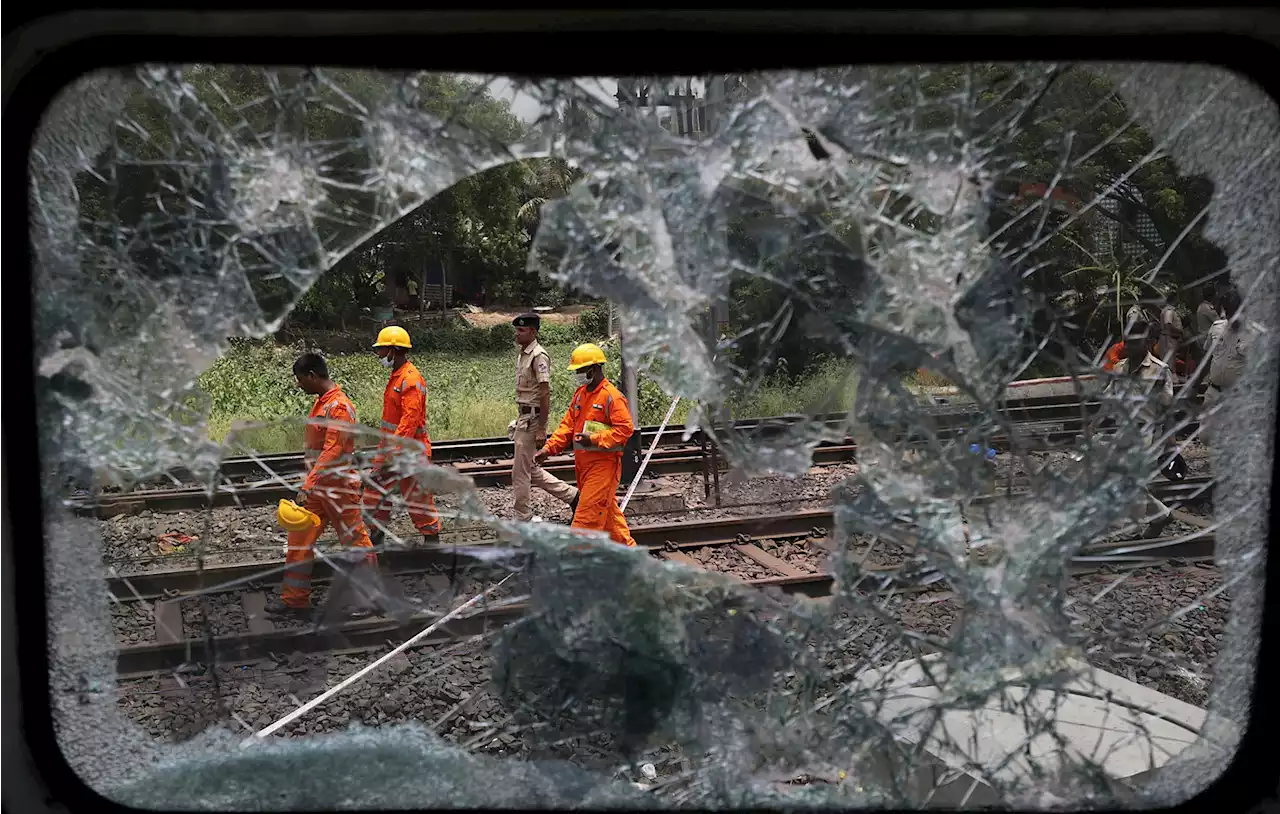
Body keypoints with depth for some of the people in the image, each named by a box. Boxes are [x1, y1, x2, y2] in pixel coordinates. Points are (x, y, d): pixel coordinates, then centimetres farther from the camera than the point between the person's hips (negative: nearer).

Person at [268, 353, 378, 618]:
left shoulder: (339, 406, -20)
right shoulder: (321, 402, 10)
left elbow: (332, 452, -26)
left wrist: (308, 486, -30)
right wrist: (309, 485, 20)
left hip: (339, 488, -9)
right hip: (319, 487, 9)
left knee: (356, 540, 4)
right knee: (299, 540, 9)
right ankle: (295, 599, 17)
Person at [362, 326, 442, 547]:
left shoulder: (411, 380, -19)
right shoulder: (396, 376, 13)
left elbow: (410, 419, -25)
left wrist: (394, 452, -28)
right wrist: (387, 447, 20)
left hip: (409, 449, -10)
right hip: (390, 445, 10)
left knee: (417, 495, 1)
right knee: (376, 489, 11)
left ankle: (431, 537, 15)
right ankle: (375, 535, 22)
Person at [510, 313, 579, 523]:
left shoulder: (538, 356, -16)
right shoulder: (522, 355, 13)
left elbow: (545, 394, -19)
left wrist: (541, 429, -21)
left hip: (532, 419, -10)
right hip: (523, 417, 10)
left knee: (520, 472, -1)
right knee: (531, 469, 15)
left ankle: (522, 520, 11)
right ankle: (572, 495, 23)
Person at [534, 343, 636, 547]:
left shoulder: (612, 396, -14)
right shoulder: (580, 394, 11)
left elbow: (625, 429, -20)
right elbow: (567, 425, 13)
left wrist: (594, 438, -26)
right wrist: (549, 448, 2)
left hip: (603, 464, -9)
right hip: (583, 462, 9)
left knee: (588, 513, -8)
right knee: (607, 510, 18)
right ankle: (626, 547, 32)